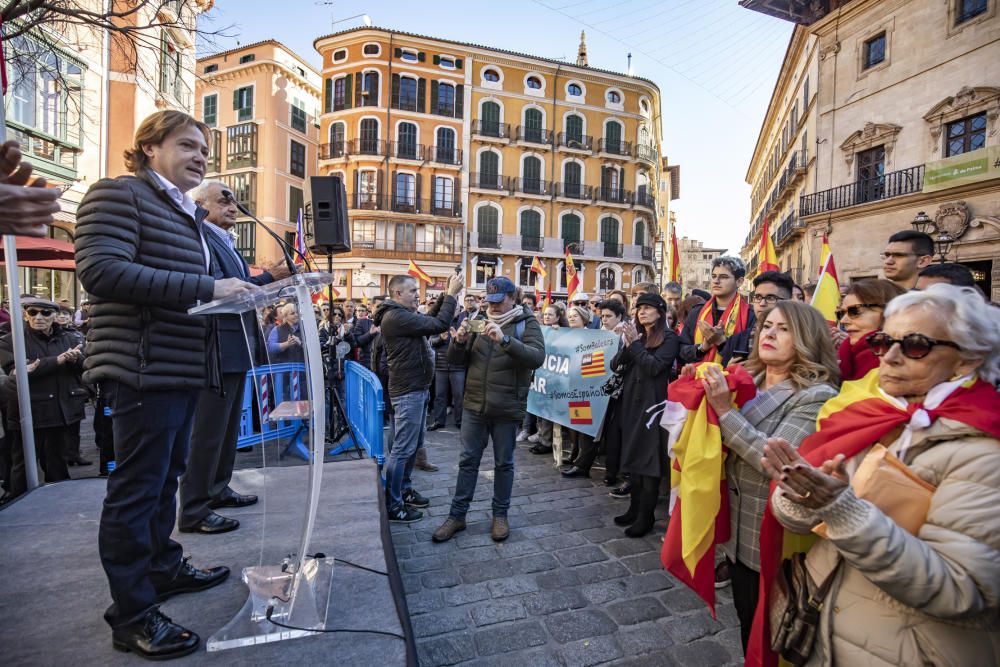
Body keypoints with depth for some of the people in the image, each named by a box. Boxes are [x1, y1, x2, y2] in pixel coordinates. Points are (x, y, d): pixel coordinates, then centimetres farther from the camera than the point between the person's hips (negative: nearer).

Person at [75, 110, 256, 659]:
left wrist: (237, 291, 8)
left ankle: (163, 566, 35)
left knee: (164, 476, 19)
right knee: (137, 487, -1)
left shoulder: (186, 215, 20)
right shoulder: (117, 194, -6)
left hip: (183, 365, 9)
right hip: (145, 366, -9)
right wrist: (205, 288, -26)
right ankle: (131, 614, 12)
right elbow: (100, 270, -20)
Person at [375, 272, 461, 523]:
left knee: (414, 444, 20)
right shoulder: (397, 317, -20)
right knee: (402, 449, -2)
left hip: (416, 389, 11)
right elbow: (439, 325, -25)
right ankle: (392, 505, 10)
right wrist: (452, 294, -15)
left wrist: (447, 294, 6)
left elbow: (429, 319, 17)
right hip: (408, 392, -11)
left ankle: (403, 490, 34)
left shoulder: (401, 315, 12)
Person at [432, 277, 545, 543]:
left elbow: (537, 357, -22)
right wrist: (459, 340, -16)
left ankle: (500, 514, 31)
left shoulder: (526, 323, -5)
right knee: (468, 461, 12)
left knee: (504, 463, 12)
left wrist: (504, 340, -34)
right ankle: (457, 515, 26)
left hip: (507, 409, -3)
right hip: (474, 405, 3)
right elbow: (456, 358, 6)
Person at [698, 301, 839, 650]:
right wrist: (705, 394, -6)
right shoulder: (747, 379, 2)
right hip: (737, 528, 6)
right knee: (746, 623, 24)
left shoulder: (817, 395, -18)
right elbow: (722, 439, 8)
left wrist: (725, 411, -28)